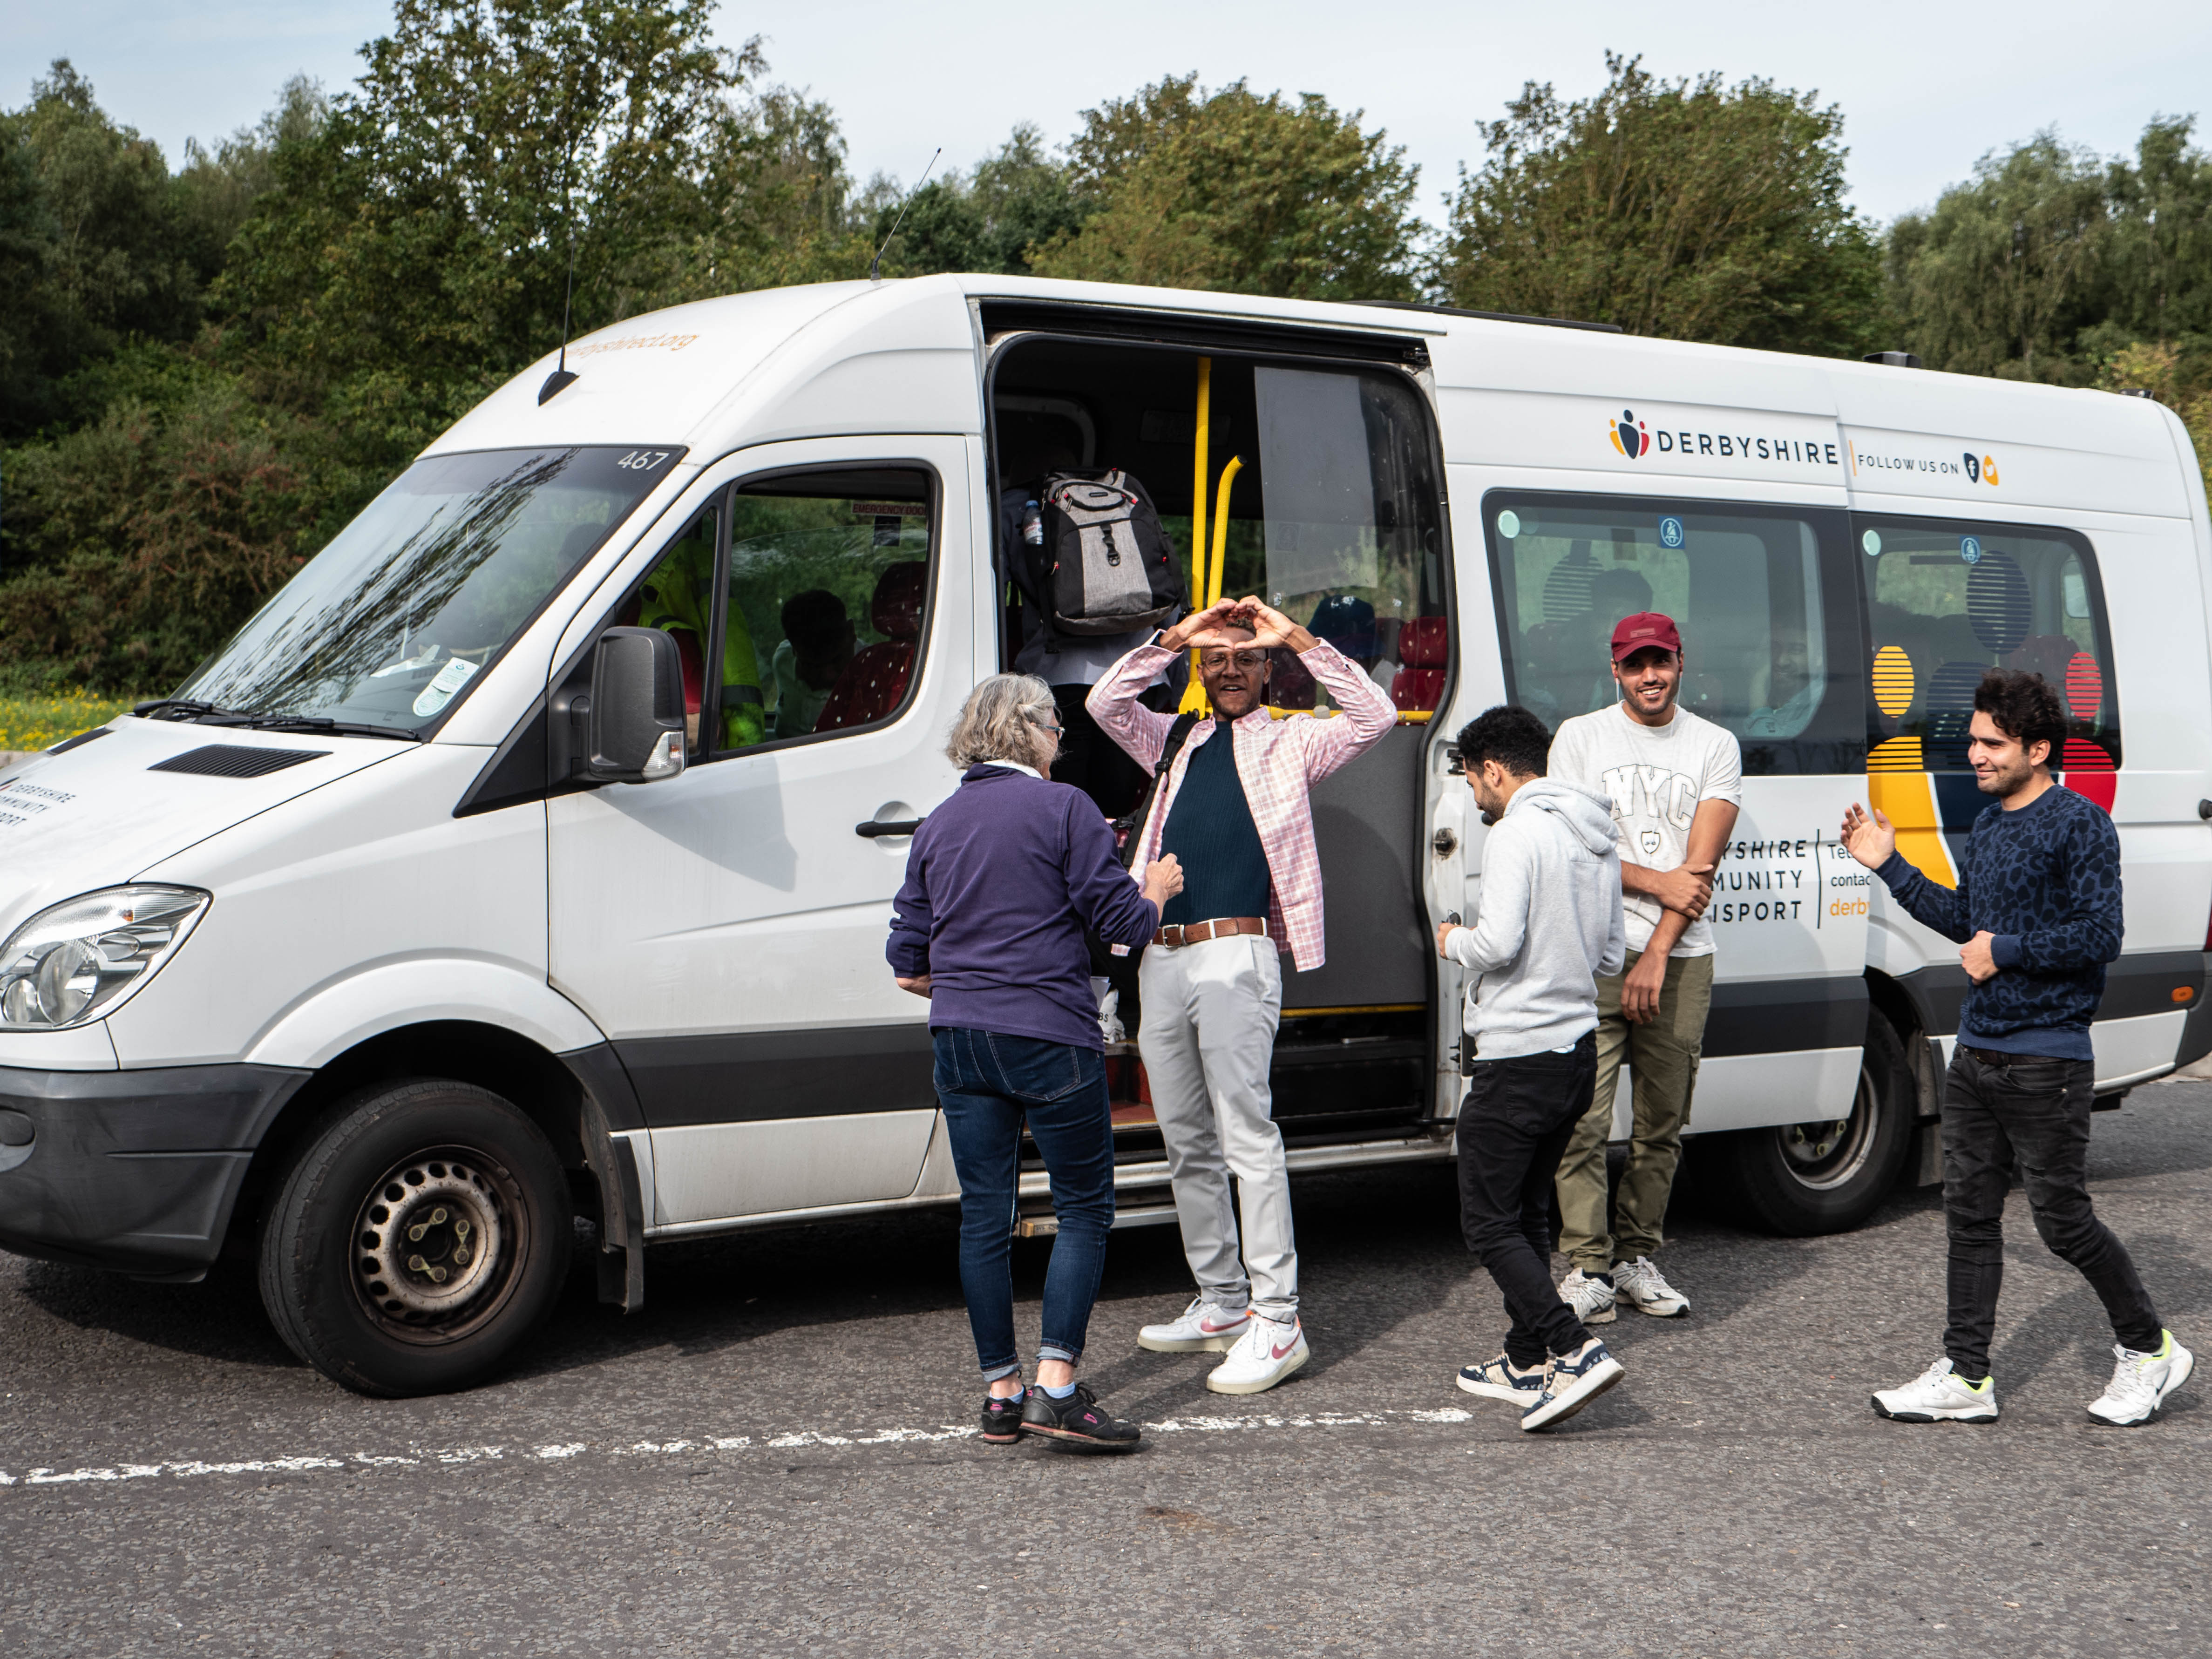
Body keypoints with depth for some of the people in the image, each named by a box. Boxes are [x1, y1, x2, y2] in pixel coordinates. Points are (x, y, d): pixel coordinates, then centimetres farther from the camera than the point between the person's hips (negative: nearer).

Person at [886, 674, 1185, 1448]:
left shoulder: (937, 825, 11)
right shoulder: (1063, 809, -6)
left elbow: (907, 963, 12)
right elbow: (1122, 919, -6)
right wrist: (1157, 891, 15)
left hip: (961, 1041, 6)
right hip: (1050, 1037, -5)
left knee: (984, 1212, 9)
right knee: (1084, 1205, 4)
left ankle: (1001, 1394, 14)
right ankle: (1057, 1388, -5)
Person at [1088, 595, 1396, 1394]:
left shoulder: (1290, 741, 10)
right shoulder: (1177, 742, 23)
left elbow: (1376, 717, -3)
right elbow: (1105, 704, 14)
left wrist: (1296, 637, -5)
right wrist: (1174, 637, 8)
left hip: (1234, 954, -6)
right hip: (1161, 960, 6)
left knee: (1247, 1134, -12)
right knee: (1187, 1145, 10)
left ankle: (1276, 1319, -11)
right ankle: (1220, 1303, 20)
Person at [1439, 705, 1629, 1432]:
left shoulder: (1518, 833, -14)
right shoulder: (1598, 840, 14)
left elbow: (1499, 942, -22)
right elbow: (1611, 956, 17)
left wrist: (1453, 941, -3)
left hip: (1518, 1058, -9)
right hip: (1578, 1050, 9)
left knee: (1489, 1223, -4)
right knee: (1527, 1212, 19)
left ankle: (1575, 1353, -15)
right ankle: (1526, 1364, 23)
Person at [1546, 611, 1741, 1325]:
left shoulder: (1715, 745, 8)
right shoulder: (1579, 737, 7)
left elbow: (1702, 862, -2)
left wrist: (1657, 954, -11)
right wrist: (1658, 882, -12)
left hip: (1682, 958, 2)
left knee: (1663, 1124, 6)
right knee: (1585, 1119, -7)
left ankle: (1637, 1257, 17)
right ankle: (1586, 1265, -1)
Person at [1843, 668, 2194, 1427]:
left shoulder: (2079, 824, -12)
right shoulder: (1987, 826, 13)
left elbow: (2100, 936, -18)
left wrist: (2006, 953, -15)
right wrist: (1889, 866, 19)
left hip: (2047, 1062, -8)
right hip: (1976, 1053, 8)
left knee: (2064, 1221, 0)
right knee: (1970, 1214, 8)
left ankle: (2150, 1349, 21)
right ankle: (1966, 1377, 13)